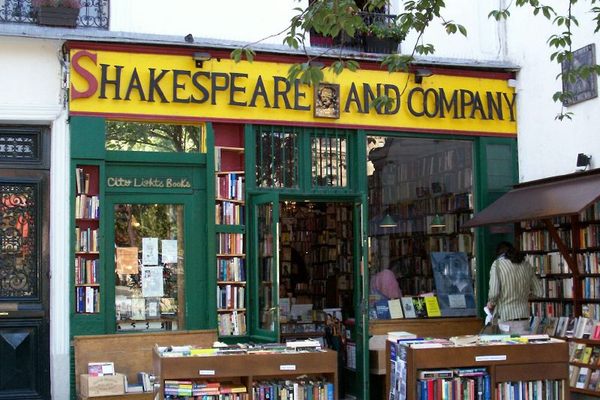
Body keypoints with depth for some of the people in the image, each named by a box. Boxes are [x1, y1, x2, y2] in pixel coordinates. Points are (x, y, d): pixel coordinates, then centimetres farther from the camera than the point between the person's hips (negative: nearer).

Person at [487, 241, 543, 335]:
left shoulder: (497, 264, -3)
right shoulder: (527, 265, 9)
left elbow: (494, 292, -13)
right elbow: (539, 292, 13)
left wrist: (491, 303, 7)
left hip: (504, 318, -4)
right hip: (524, 317, 4)